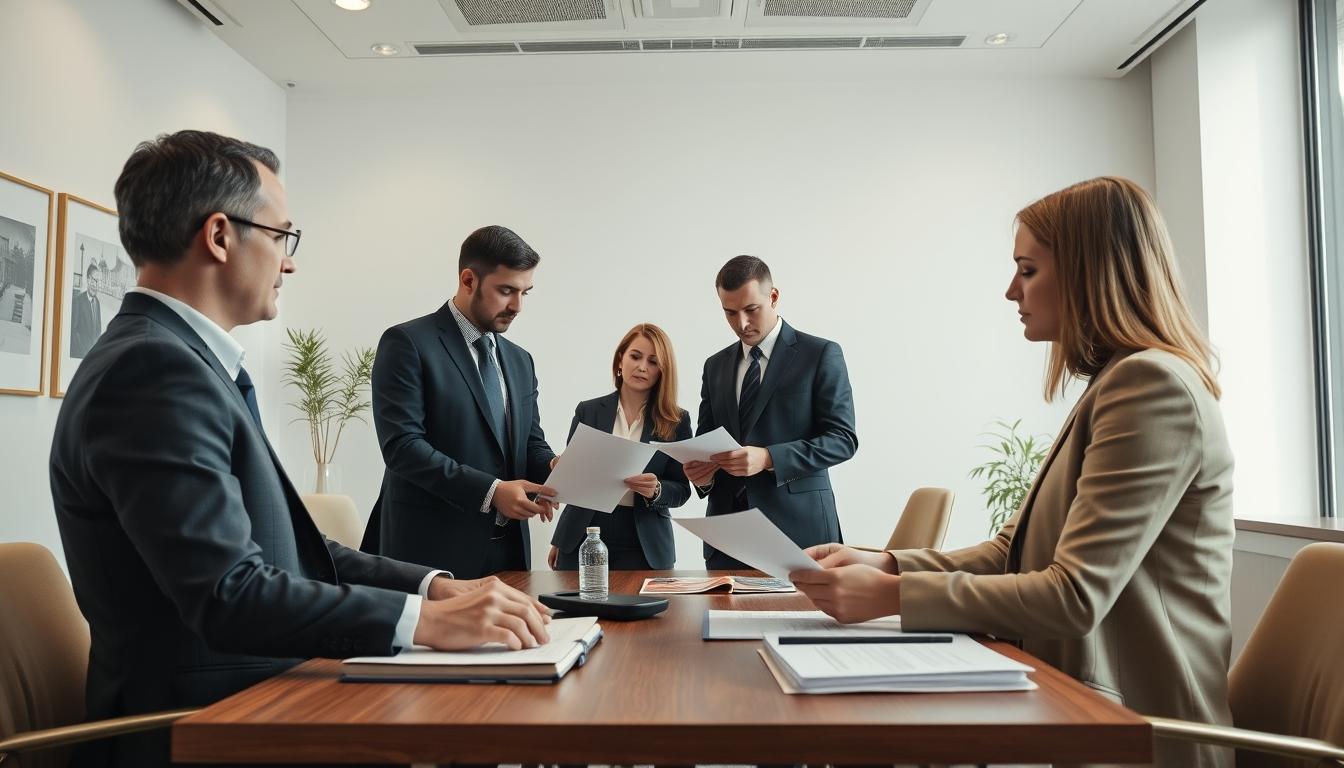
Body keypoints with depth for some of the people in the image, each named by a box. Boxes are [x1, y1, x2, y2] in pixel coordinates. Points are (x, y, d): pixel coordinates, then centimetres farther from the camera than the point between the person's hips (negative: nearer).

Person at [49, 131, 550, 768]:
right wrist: (426, 619, -22)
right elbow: (229, 594, -25)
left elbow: (285, 548, 10)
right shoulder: (150, 367, -18)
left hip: (244, 698, 8)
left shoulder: (180, 359, 12)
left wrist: (435, 585, 1)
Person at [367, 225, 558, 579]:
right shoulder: (408, 343, -8)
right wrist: (490, 491, -21)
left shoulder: (519, 360, 14)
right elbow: (401, 444, -16)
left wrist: (553, 467, -9)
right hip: (434, 551, -6)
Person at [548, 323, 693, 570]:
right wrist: (560, 541, 1)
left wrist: (656, 490, -20)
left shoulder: (677, 421, 1)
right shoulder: (588, 411, 4)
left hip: (644, 547, -1)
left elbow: (681, 490, 1)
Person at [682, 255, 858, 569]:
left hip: (797, 529, -4)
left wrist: (768, 458, -20)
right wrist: (702, 471, -6)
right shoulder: (715, 366, 15)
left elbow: (842, 438, -7)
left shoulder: (821, 355, -1)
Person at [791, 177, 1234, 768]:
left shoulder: (1153, 383, -17)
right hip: (1090, 702, 8)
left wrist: (892, 596, -21)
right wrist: (885, 564, -3)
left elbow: (1075, 597, -23)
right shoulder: (1118, 383, 14)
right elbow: (1012, 552, 10)